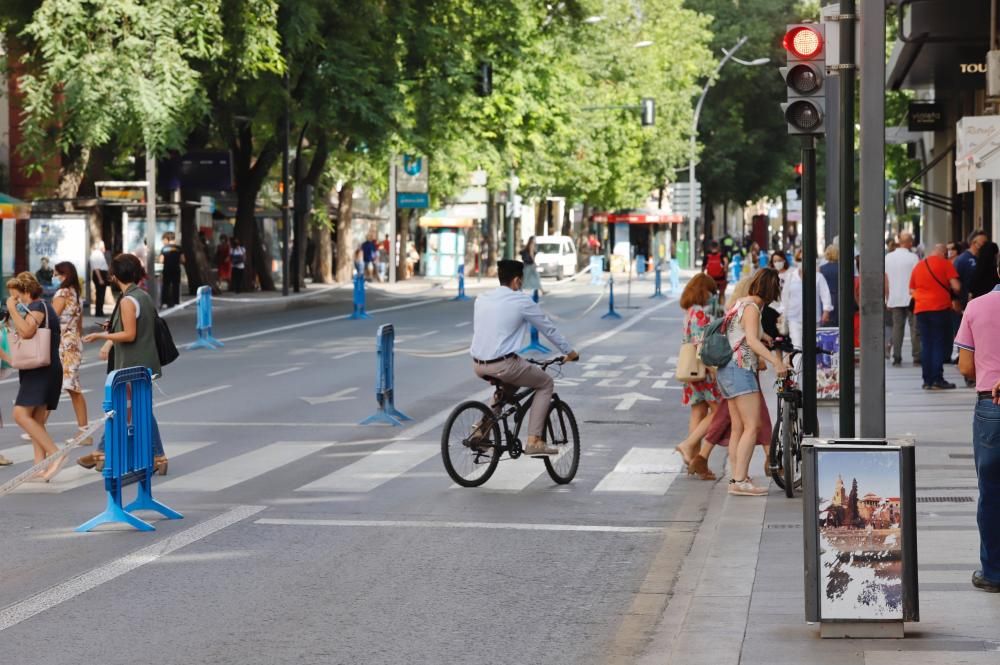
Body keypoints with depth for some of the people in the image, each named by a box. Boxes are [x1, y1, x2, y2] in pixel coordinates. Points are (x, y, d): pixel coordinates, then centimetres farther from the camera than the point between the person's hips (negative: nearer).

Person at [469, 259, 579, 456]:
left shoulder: (481, 300, 11)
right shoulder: (522, 301, -5)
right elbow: (548, 328, 5)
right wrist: (569, 352, 18)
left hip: (478, 365, 7)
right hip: (503, 364, -7)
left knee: (505, 383, 36)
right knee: (546, 384, 13)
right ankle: (534, 441, 4)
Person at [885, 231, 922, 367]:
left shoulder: (888, 257, 5)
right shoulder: (913, 257, -8)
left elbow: (885, 278, 7)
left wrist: (887, 298, 13)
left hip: (894, 299, 4)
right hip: (911, 298, -4)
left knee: (897, 327, 6)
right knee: (915, 328, 2)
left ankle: (896, 358, 1)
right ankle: (917, 357, 1)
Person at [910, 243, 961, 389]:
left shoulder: (918, 266, 15)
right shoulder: (945, 263, -1)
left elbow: (911, 291, 18)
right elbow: (956, 287, -7)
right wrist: (955, 295, 12)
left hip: (921, 309, 5)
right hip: (940, 307, -5)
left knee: (926, 345, 8)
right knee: (940, 344, -1)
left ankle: (928, 380, 5)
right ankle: (937, 379, -8)